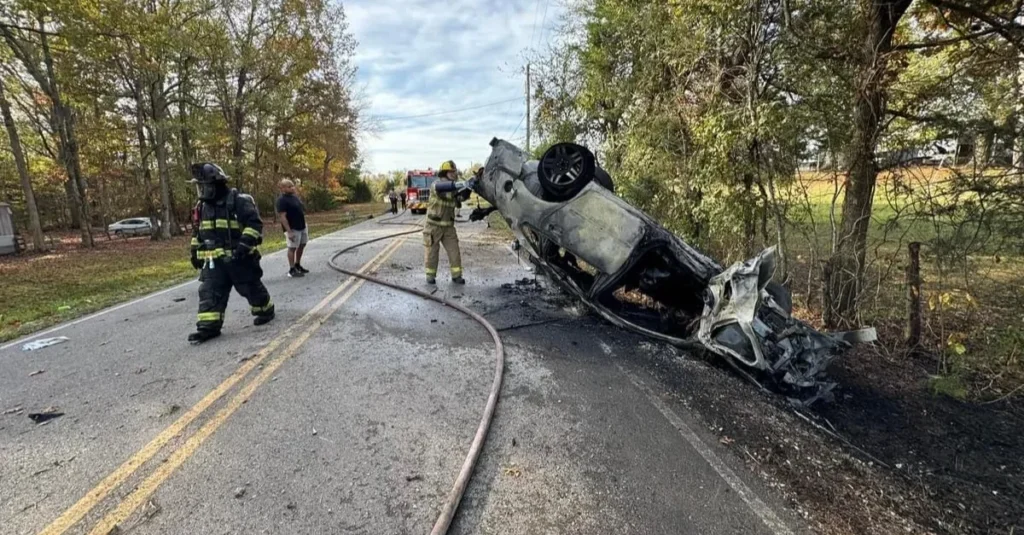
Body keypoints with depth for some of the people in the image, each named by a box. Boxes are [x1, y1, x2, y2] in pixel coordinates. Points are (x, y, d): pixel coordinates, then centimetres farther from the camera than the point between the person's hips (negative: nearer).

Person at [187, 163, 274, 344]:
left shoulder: (239, 201, -12)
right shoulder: (202, 206, 11)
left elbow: (254, 224, -19)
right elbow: (197, 232, 23)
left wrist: (245, 244, -28)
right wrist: (195, 252, 20)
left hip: (239, 258, -6)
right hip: (214, 260, 6)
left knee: (252, 287, 7)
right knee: (209, 292, -3)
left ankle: (265, 311, 30)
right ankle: (209, 326, -2)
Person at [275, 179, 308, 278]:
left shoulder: (295, 196, 10)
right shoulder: (282, 200, -18)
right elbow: (282, 217, -22)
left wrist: (305, 225, 18)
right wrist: (289, 231, -25)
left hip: (302, 226, 9)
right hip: (292, 228, -9)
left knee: (302, 245, 17)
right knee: (292, 248, -2)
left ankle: (297, 265, 31)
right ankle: (292, 270, 6)